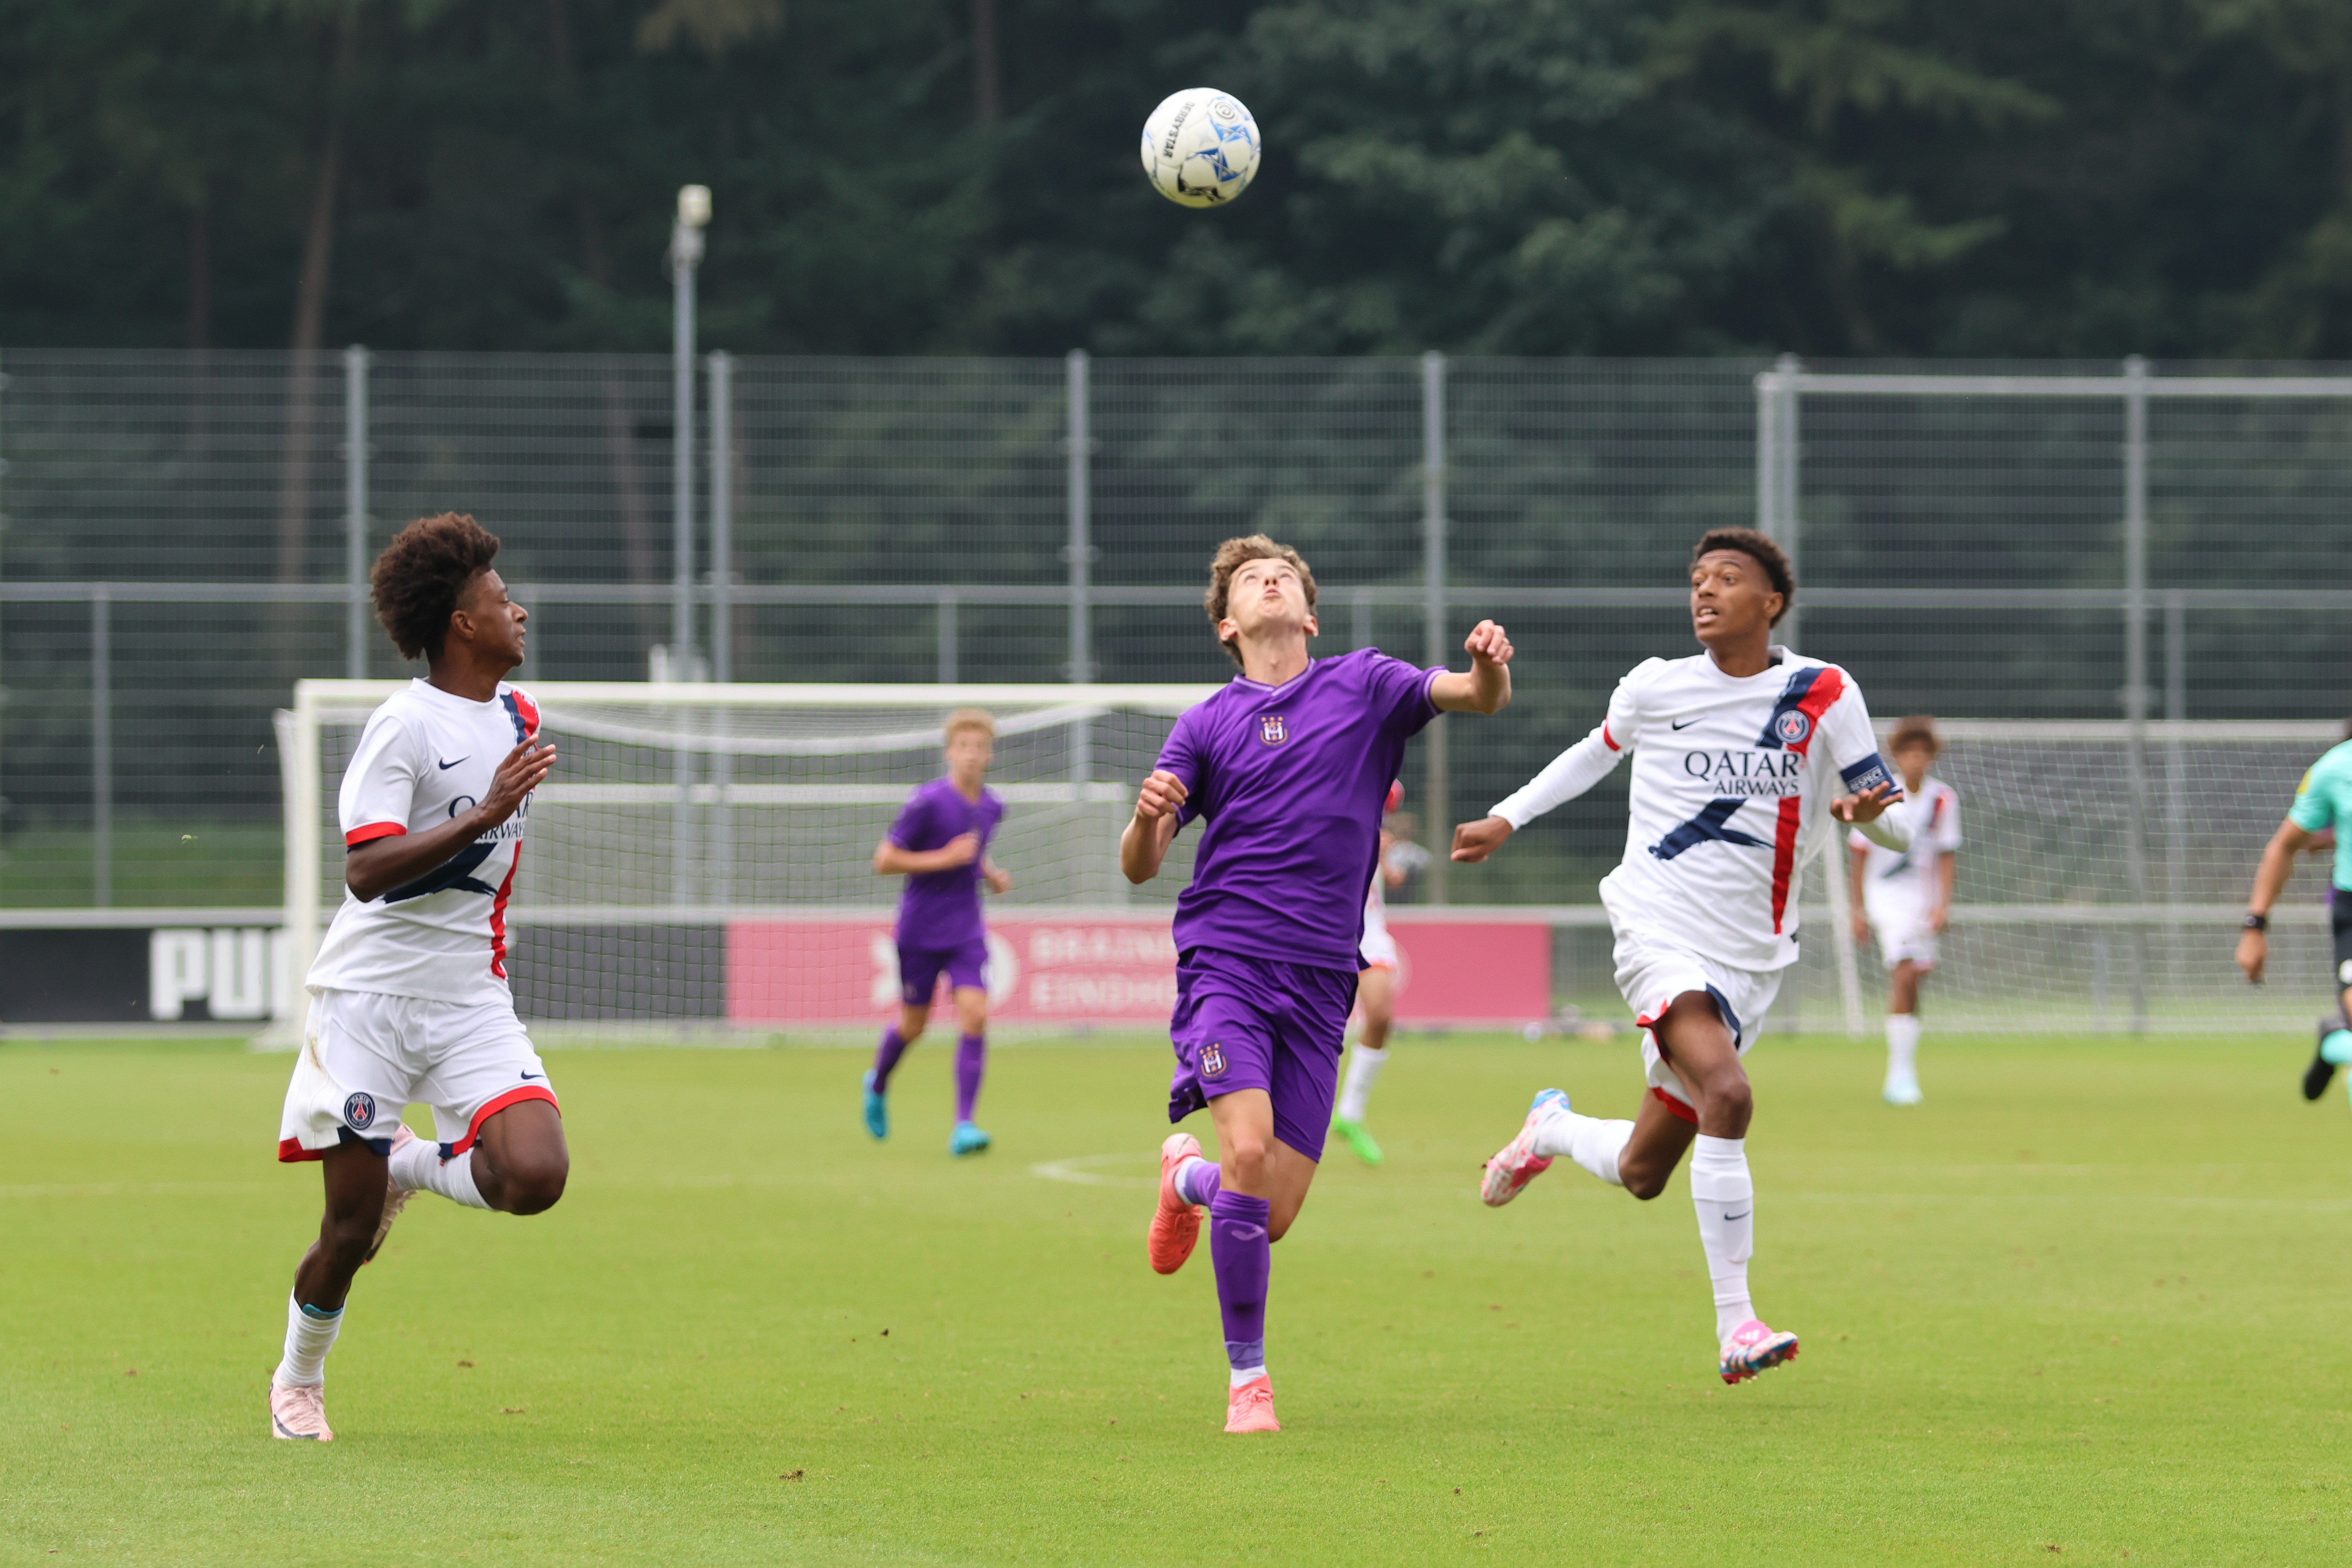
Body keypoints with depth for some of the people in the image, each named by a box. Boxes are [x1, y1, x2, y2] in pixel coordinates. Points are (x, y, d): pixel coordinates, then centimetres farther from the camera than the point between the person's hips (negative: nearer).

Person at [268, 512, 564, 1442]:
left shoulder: (518, 714, 10)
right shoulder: (403, 725, -13)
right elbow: (365, 871, -24)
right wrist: (483, 816, -30)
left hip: (472, 1003, 5)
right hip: (372, 994, -5)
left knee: (534, 1176, -18)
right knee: (351, 1226, -3)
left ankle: (412, 1165, 13)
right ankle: (299, 1381, 24)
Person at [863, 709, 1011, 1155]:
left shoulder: (992, 807, 4)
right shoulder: (928, 803, -15)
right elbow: (884, 860, -14)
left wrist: (990, 872, 4)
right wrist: (944, 859, -21)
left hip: (967, 931, 4)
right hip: (920, 930, -4)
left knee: (975, 1016, -13)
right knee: (913, 1026, 9)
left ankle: (963, 1127, -13)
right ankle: (878, 1084, 42)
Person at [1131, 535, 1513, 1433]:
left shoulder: (1363, 686, 11)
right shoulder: (1208, 725, 8)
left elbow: (1478, 697, -2)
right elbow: (1140, 867, 4)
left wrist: (1488, 665, -26)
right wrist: (1147, 817, -19)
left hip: (1319, 980, 2)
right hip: (1225, 962, -2)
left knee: (1273, 1217, -2)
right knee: (1249, 1151, -24)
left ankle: (1187, 1178, 36)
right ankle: (1246, 1375, -8)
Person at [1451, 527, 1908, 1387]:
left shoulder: (1825, 696, 1)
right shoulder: (1655, 687, 2)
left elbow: (1899, 827, 2)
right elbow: (1596, 752, 24)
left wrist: (1870, 810, -20)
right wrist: (1507, 818, 21)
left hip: (1749, 959, 3)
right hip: (1660, 931, -3)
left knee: (1643, 1174, 8)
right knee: (1726, 1095, -30)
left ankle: (1552, 1129, 44)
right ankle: (1736, 1328, -27)